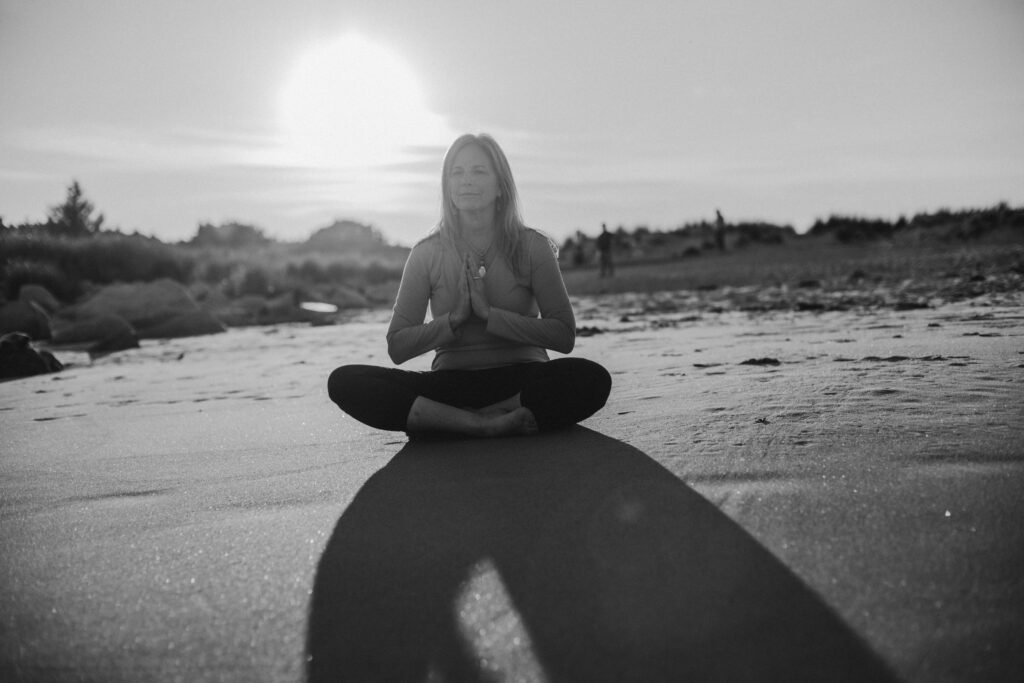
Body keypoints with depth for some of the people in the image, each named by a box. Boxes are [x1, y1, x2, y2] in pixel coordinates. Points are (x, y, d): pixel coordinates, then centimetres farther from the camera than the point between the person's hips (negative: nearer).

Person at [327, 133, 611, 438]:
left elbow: (564, 336, -7)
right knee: (344, 381, -22)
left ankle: (442, 420, -25)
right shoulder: (427, 253, 3)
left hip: (522, 380, 0)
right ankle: (482, 424, -29)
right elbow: (397, 348, 2)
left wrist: (489, 313, -16)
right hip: (451, 384, 1)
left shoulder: (531, 246, 1)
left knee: (592, 378, -34)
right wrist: (455, 318, -13)